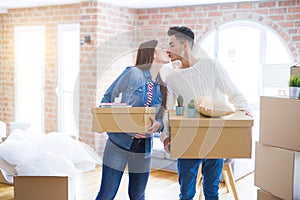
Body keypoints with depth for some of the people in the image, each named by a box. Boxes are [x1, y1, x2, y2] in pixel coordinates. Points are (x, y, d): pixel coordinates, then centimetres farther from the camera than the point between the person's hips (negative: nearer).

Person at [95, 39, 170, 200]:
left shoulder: (161, 86, 8)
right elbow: (108, 98, -2)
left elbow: (160, 118, 9)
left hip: (144, 148, 5)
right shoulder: (133, 73, -7)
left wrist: (157, 124, -14)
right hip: (119, 143, -5)